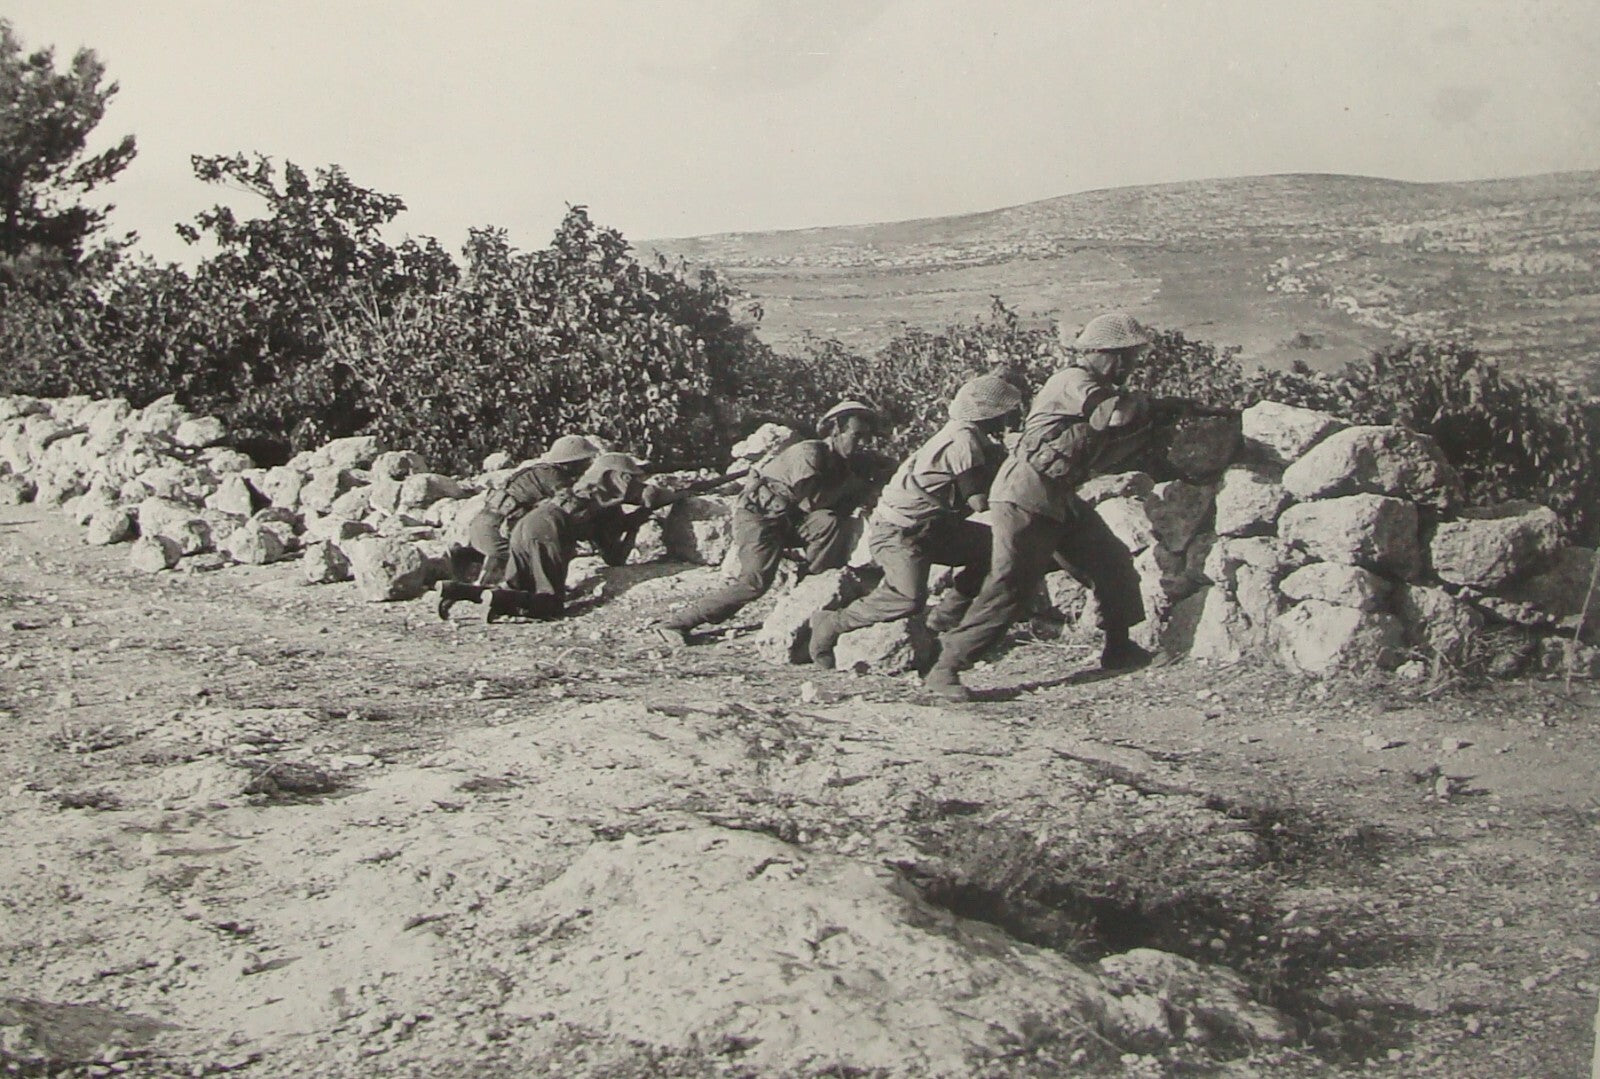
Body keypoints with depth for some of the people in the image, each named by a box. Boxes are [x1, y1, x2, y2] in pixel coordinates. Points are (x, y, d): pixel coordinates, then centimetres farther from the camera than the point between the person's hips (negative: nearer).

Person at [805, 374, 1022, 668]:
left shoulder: (971, 436, 14)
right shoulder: (962, 440, -17)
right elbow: (979, 501, -17)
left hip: (930, 527, 10)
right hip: (899, 530, -10)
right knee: (909, 598, -26)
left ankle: (944, 620, 11)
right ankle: (830, 625, -9)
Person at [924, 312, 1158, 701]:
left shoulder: (1097, 389, 18)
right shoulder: (1073, 382, -12)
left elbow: (1105, 452, 17)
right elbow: (1119, 414, -27)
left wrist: (1142, 424, 5)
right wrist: (1140, 405, -5)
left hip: (1061, 500, 10)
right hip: (1025, 498, -10)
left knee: (1114, 564, 13)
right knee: (1010, 588, -14)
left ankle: (1119, 649, 29)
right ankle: (945, 669, -13)